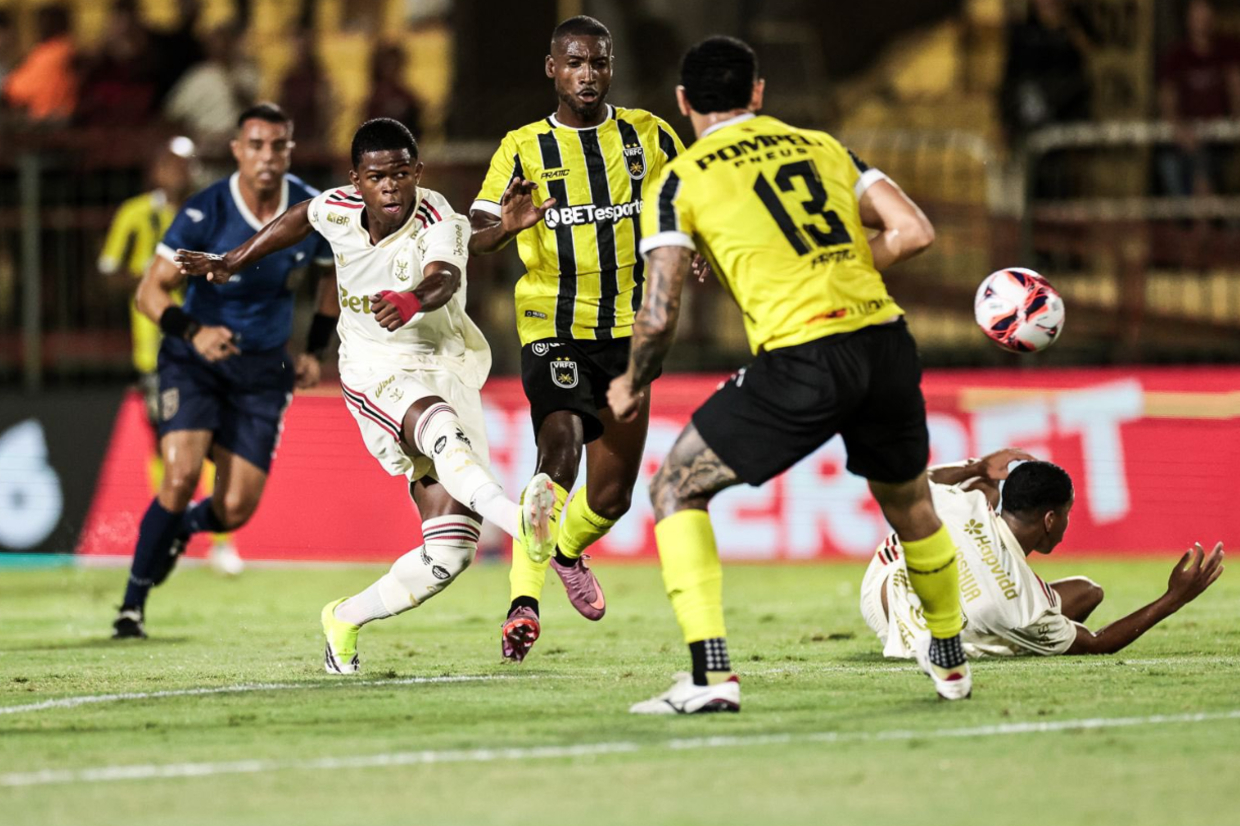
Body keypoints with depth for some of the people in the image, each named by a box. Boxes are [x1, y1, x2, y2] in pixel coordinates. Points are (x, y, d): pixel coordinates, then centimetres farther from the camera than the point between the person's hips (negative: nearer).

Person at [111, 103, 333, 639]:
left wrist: (315, 351, 6)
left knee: (235, 509, -4)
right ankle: (133, 604, -7)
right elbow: (150, 291, -15)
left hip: (263, 369, 3)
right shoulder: (205, 214, -18)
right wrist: (193, 332, -33)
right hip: (195, 359, -3)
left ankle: (182, 527, 34)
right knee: (182, 476, -23)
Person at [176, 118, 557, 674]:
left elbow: (445, 278, -42)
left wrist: (413, 300, -65)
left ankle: (346, 619, 15)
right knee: (442, 425, -38)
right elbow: (301, 219, 20)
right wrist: (229, 264, 30)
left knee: (450, 551, -8)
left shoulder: (439, 223, -18)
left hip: (447, 371, 0)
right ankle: (515, 518, -66)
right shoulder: (339, 210, -6)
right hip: (377, 373, 0)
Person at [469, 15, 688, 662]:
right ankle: (524, 599, -29)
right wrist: (504, 227, -27)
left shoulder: (649, 136, 5)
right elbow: (473, 241, -4)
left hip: (627, 333, 3)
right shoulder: (522, 149, 0)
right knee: (561, 448, -28)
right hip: (551, 329, -3)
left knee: (612, 493, 9)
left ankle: (569, 552, 43)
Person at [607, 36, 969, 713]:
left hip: (802, 359, -5)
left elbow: (660, 312, -1)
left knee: (676, 488, 10)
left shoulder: (682, 179, 6)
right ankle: (950, 661, 46)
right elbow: (914, 232, 10)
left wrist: (632, 387, 18)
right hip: (886, 343, 5)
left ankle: (712, 675, -4)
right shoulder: (822, 147, 18)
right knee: (907, 500, 30)